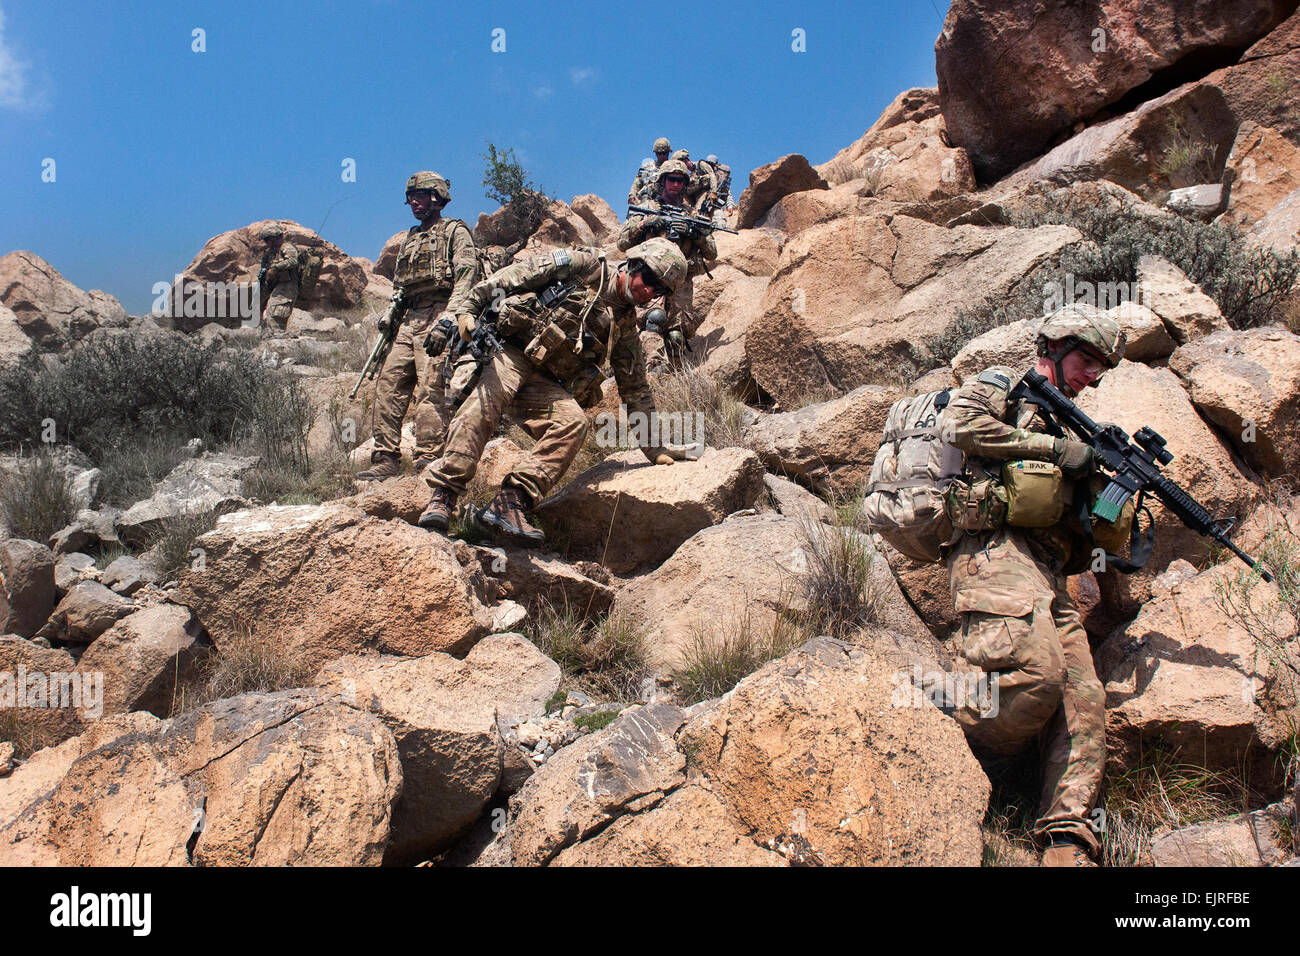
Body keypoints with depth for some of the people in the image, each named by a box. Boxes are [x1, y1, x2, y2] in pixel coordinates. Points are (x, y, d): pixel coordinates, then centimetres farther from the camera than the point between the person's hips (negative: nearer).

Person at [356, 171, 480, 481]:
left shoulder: (455, 231, 4)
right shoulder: (409, 239, 27)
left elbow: (466, 276, -9)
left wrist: (449, 317, -21)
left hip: (437, 317, -7)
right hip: (409, 321, 8)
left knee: (430, 389, -14)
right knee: (388, 385, -1)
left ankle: (428, 462, -13)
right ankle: (386, 459, 2)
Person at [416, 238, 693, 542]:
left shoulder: (625, 326, 16)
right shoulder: (585, 266, 1)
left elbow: (636, 389, 20)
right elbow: (514, 275, -3)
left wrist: (654, 445, 18)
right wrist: (469, 308, -12)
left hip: (545, 384, 5)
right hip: (510, 350, -5)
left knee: (573, 422, -24)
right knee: (489, 396, -34)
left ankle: (509, 504, -30)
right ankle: (442, 496, -36)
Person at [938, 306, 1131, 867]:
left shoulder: (1073, 428, 33)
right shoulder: (1005, 386, 14)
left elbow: (1112, 533, 30)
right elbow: (957, 423, -11)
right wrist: (1055, 449, -5)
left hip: (1050, 578, 8)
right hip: (998, 551, -8)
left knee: (1084, 699, -7)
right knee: (1037, 670, -29)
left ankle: (1068, 843, -9)